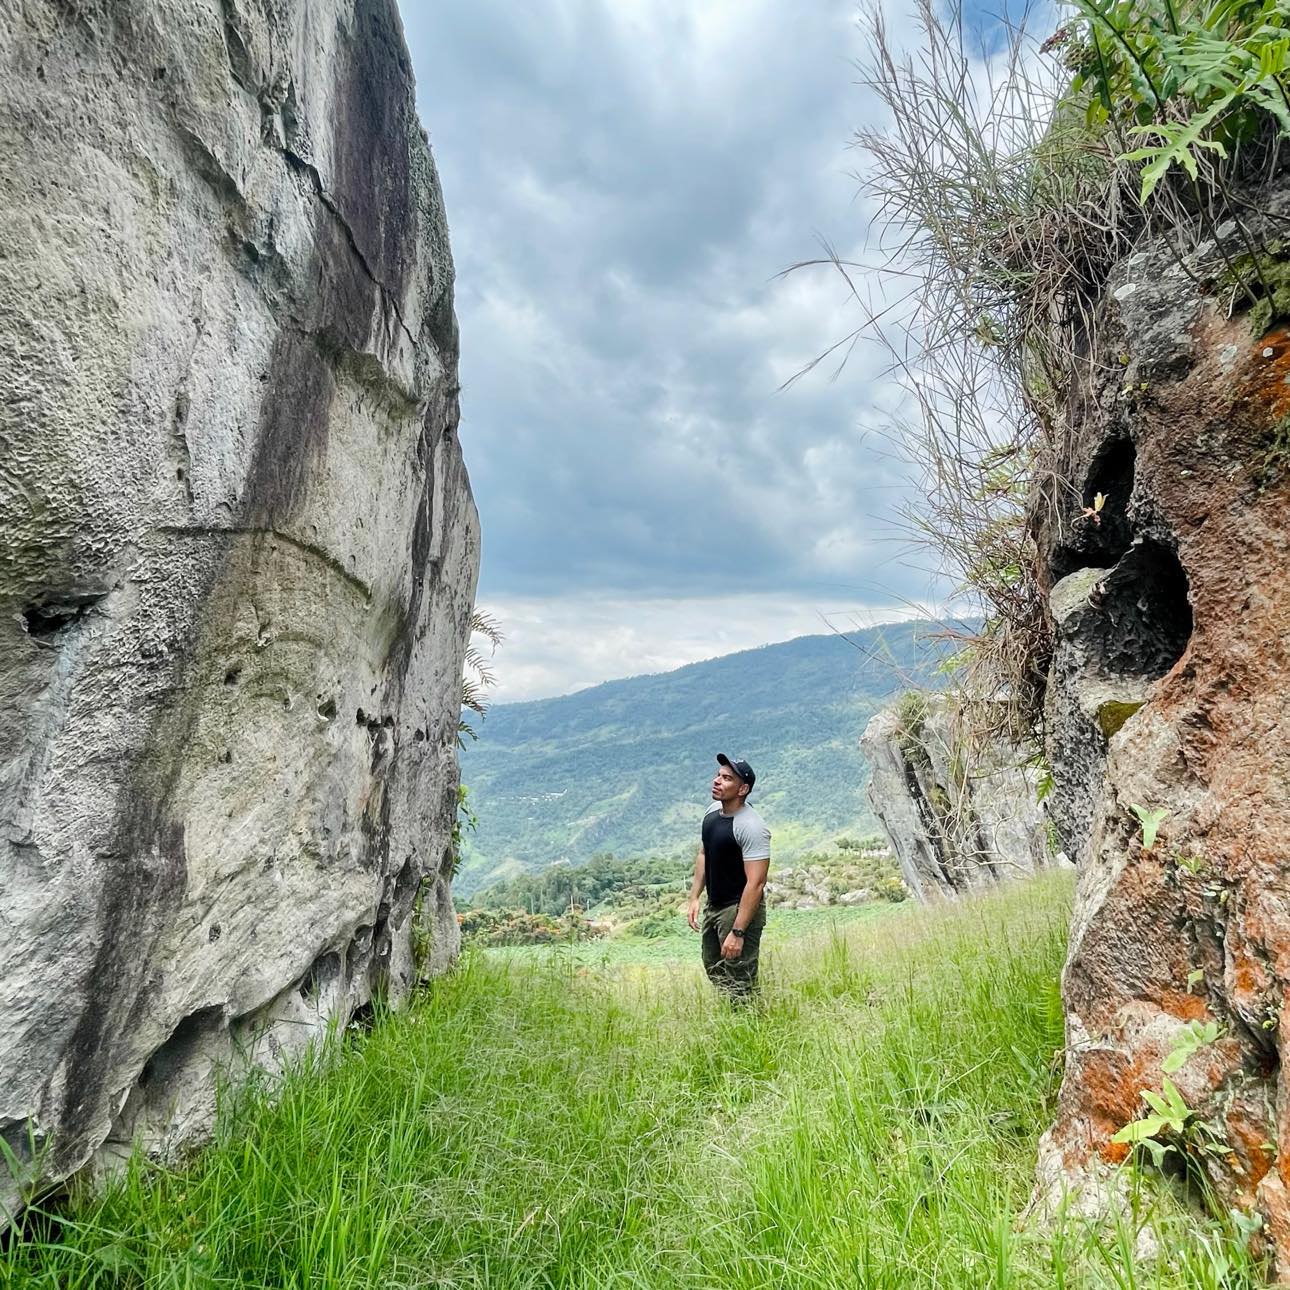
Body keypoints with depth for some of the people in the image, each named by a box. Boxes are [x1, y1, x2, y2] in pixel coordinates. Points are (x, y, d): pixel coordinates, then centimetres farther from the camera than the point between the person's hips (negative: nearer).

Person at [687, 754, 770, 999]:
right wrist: (694, 898, 9)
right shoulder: (713, 811, 0)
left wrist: (738, 932, -28)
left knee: (738, 984, -5)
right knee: (713, 969, 24)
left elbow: (756, 883, -27)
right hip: (713, 906, 9)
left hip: (740, 909, -9)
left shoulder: (751, 827, -25)